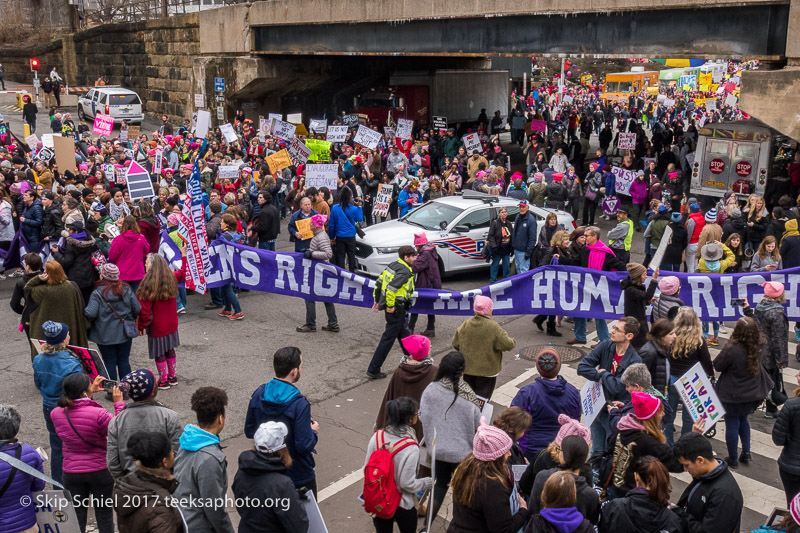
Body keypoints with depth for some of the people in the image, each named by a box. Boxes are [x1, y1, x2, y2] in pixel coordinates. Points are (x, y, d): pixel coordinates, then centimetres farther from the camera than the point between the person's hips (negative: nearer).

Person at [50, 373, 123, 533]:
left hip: (71, 473, 3)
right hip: (101, 470, -3)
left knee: (77, 516, 18)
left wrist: (92, 391, 12)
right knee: (104, 514, 15)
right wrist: (119, 404, -12)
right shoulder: (98, 414, -26)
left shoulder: (56, 414, -11)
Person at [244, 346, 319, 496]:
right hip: (298, 476, -5)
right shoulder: (299, 404, -27)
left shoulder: (258, 394, -10)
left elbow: (249, 431, 2)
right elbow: (304, 446, -25)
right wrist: (313, 431, -6)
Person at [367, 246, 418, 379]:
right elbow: (391, 287, -31)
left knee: (403, 335, 24)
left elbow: (379, 283, 14)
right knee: (388, 339, -3)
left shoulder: (392, 266, 10)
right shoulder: (405, 271, -19)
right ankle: (373, 370, 1)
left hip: (391, 308, 10)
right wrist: (390, 306, -22)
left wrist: (377, 301, 19)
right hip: (397, 309, -10)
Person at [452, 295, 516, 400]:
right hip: (487, 370, -4)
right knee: (482, 399, 9)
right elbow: (508, 344, -20)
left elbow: (455, 344, -1)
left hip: (467, 368, 4)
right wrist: (513, 342, 2)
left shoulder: (466, 324, -5)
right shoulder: (493, 327, -19)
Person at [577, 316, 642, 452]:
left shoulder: (634, 361, -20)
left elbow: (616, 388, -26)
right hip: (597, 409, 5)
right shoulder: (606, 346, -4)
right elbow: (582, 367, -7)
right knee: (596, 451, 19)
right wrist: (600, 378, -17)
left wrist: (604, 373, -11)